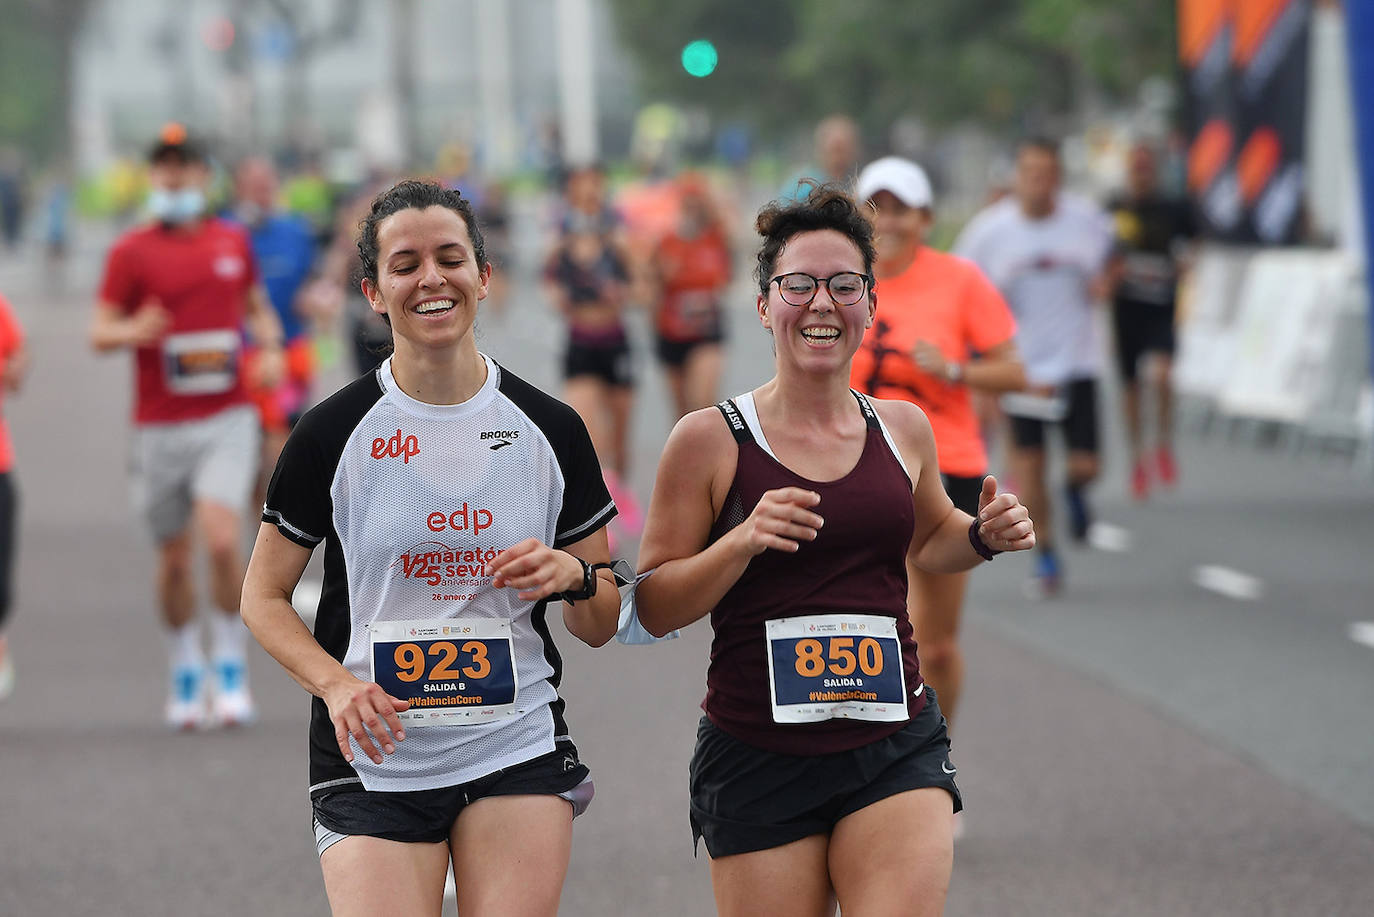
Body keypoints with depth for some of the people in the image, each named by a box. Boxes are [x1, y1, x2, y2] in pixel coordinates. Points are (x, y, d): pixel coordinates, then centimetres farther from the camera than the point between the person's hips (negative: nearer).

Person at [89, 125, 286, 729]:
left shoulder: (233, 242, 9)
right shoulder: (131, 252, 0)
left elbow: (258, 307, 23)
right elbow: (99, 332, -1)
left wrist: (270, 350, 4)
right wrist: (133, 332, -23)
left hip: (227, 418, 0)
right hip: (160, 425, 0)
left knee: (221, 540, -17)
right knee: (174, 558, 6)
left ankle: (232, 672, -4)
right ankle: (184, 675, 25)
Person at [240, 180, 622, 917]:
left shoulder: (550, 430, 5)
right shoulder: (333, 433, -1)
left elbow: (602, 626, 11)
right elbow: (263, 597, 5)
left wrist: (572, 576, -11)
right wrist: (336, 683, -12)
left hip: (518, 754, 1)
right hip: (373, 762, -1)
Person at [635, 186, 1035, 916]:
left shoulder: (903, 430, 8)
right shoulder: (711, 440, -3)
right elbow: (653, 610, -5)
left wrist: (983, 536, 8)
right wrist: (742, 543, -19)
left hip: (895, 748, 2)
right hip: (757, 760, -2)